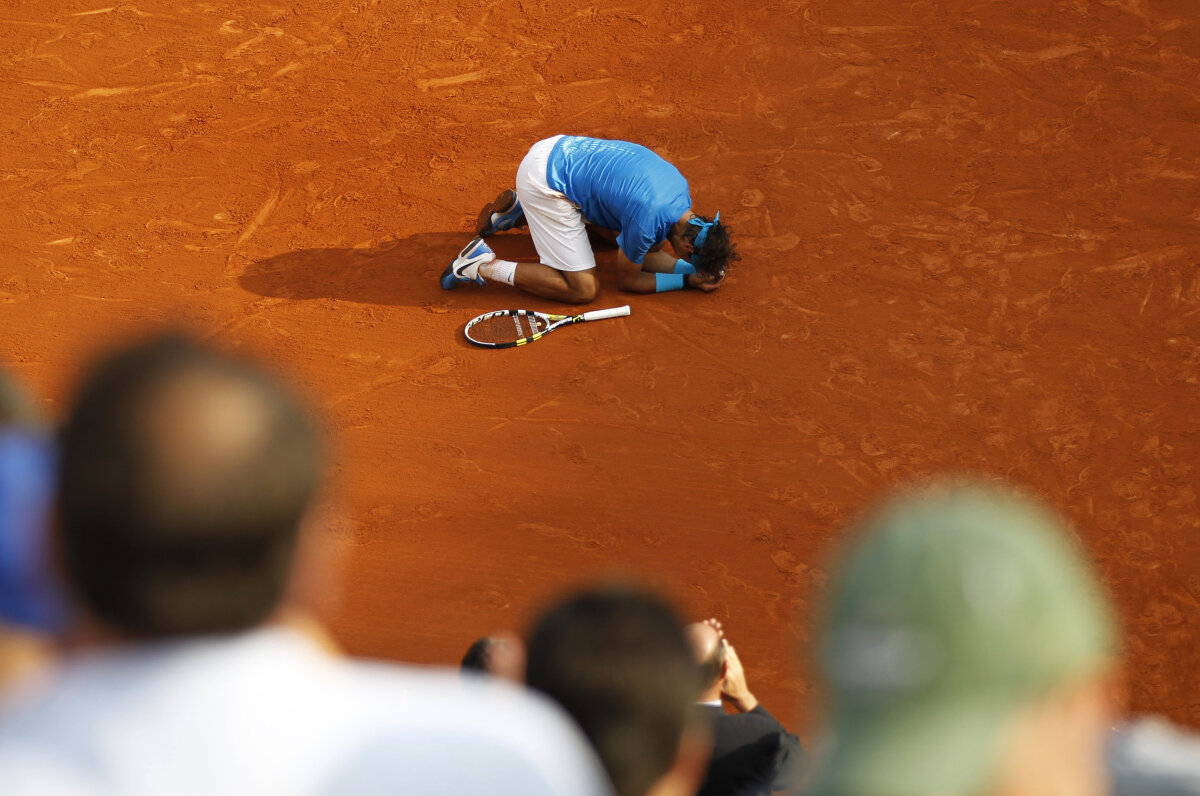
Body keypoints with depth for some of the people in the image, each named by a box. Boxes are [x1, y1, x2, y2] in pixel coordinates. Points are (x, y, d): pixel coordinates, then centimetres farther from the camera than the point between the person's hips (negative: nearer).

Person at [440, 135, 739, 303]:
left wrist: (697, 267, 1)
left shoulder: (680, 187, 0)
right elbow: (628, 278, -7)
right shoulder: (649, 220, -24)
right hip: (545, 183, -9)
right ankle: (485, 265, -5)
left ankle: (517, 209, 29)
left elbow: (650, 254, 14)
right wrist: (688, 280, -6)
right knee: (584, 289, -10)